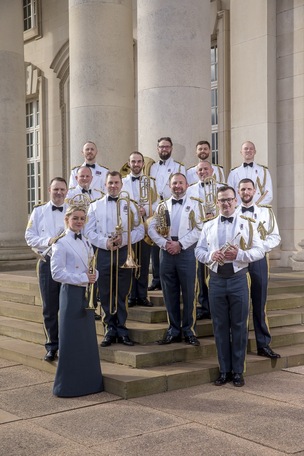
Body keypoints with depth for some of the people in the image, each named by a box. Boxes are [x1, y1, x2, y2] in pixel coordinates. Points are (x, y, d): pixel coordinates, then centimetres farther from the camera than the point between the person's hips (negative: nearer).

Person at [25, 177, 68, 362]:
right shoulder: (39, 211, 6)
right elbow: (30, 237, 1)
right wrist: (49, 241, -13)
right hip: (48, 262, 0)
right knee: (50, 308, 5)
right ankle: (52, 347, 15)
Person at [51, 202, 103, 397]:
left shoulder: (86, 243, 12)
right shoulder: (61, 243, -9)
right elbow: (57, 273, -16)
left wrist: (93, 276, -6)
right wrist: (83, 278, -19)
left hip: (87, 293, 7)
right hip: (71, 293, -7)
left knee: (88, 338, 11)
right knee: (71, 339, -3)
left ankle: (89, 380, 21)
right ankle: (68, 384, 6)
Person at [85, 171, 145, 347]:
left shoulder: (130, 204, 8)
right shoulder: (95, 206, 9)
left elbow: (140, 230, 3)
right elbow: (90, 231, 2)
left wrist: (124, 239, -13)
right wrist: (105, 242, -13)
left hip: (124, 253, 0)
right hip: (104, 253, 0)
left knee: (122, 294, 2)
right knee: (106, 294, 2)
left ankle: (121, 330, 10)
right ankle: (110, 330, 11)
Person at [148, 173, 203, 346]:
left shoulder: (195, 204, 4)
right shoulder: (162, 206, 14)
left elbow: (198, 229, -7)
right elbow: (152, 229, 7)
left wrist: (180, 244, -14)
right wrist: (165, 243, -9)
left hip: (187, 252, -3)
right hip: (166, 252, 3)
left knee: (189, 293, -1)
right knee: (170, 293, 6)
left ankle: (189, 330, 8)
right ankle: (174, 330, 15)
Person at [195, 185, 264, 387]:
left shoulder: (248, 224, 3)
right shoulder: (208, 225, 10)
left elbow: (259, 251, -2)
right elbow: (199, 251, 9)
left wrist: (239, 254, -18)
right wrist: (211, 255, -12)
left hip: (238, 278, -2)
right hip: (216, 279, 2)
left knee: (239, 326, 3)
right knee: (220, 326, 7)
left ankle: (238, 371, 15)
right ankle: (224, 370, 18)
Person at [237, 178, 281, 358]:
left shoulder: (266, 212, 9)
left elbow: (275, 237, 4)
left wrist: (259, 246, -12)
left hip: (258, 260, 0)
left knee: (259, 304, 3)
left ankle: (264, 344, 9)